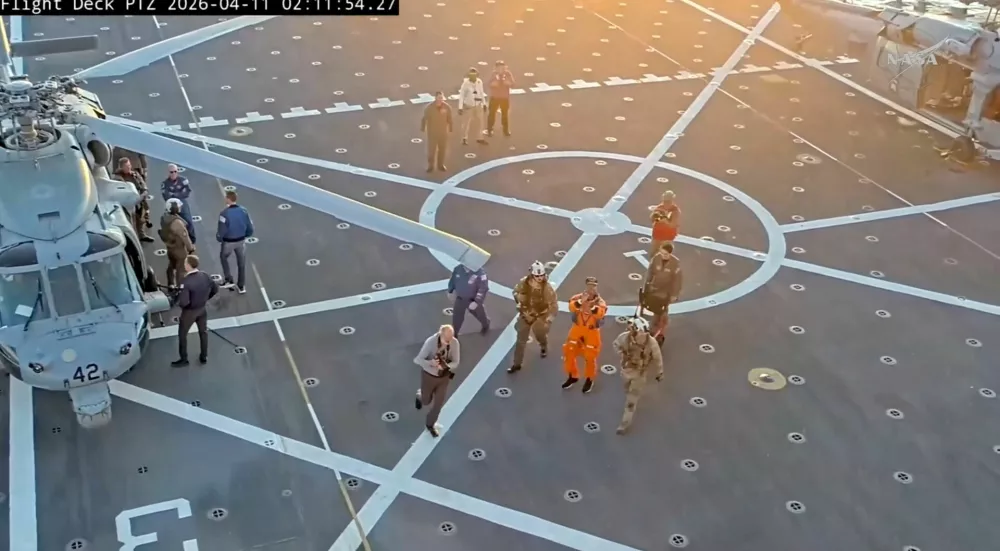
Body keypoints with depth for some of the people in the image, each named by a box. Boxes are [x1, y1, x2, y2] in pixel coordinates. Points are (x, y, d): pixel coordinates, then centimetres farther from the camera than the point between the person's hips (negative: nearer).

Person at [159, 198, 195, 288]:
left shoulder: (164, 217, -9)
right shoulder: (177, 222, -35)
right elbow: (184, 236, -25)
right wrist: (190, 248, -12)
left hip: (169, 245, 8)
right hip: (179, 248, -8)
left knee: (171, 265, 25)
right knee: (181, 268, 8)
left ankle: (170, 284, 40)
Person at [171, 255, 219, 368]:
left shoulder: (186, 282, -32)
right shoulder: (205, 276, -13)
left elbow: (183, 302, -33)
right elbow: (215, 289, 2)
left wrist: (177, 301, -10)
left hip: (190, 311, -6)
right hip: (202, 309, 6)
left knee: (182, 335, 16)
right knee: (203, 332, 23)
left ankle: (183, 359, 28)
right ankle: (204, 357, 36)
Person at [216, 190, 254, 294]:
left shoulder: (224, 213, -24)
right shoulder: (243, 211, -9)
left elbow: (222, 230, -20)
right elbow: (250, 228, -3)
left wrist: (219, 238, 1)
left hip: (228, 242, -4)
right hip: (241, 241, 4)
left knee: (223, 258, 26)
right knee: (241, 263, 18)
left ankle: (229, 280, 22)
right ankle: (241, 286, 27)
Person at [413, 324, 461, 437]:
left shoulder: (455, 343, -22)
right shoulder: (430, 342, -31)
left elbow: (455, 363, -13)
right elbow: (417, 360, -25)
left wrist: (445, 366, -35)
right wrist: (430, 363, -45)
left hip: (444, 376, 2)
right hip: (429, 375, -2)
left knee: (439, 403, 10)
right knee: (427, 401, 18)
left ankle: (430, 424, 38)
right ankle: (420, 395, 57)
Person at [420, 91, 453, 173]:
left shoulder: (447, 107, -10)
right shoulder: (429, 107, -16)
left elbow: (449, 119, 0)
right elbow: (424, 118, -6)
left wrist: (450, 129, 7)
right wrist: (423, 128, -1)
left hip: (443, 132, 2)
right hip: (432, 132, -2)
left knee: (442, 149, 13)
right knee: (431, 150, 3)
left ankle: (440, 165, 31)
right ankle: (430, 166, 21)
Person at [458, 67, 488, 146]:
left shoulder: (479, 82, -7)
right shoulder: (465, 83, -20)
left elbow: (481, 93, 6)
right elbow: (461, 95, -17)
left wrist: (484, 104, 11)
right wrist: (460, 107, -19)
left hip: (478, 105, 5)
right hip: (468, 105, -4)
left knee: (479, 122, 14)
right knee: (467, 122, 7)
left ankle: (479, 138, 29)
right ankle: (464, 138, 26)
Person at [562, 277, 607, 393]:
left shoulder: (599, 301, -8)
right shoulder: (579, 297, -3)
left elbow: (601, 313, -28)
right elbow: (571, 307, -23)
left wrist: (591, 306, -42)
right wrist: (581, 301, -37)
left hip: (592, 332, -2)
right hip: (577, 329, 3)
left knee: (590, 356, 2)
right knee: (569, 352, 8)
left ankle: (589, 380, 25)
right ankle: (573, 376, 30)